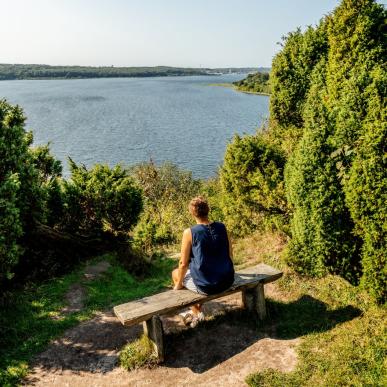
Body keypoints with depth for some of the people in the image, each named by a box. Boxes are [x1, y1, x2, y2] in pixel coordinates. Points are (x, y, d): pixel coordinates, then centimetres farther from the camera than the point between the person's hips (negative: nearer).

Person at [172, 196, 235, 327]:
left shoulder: (189, 233, -15)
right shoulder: (222, 227, -3)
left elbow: (183, 263, -9)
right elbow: (230, 254, 8)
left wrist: (179, 284, 7)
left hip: (206, 286, -5)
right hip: (227, 281, 5)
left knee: (176, 273, 24)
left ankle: (197, 314, 29)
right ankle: (196, 311, 41)